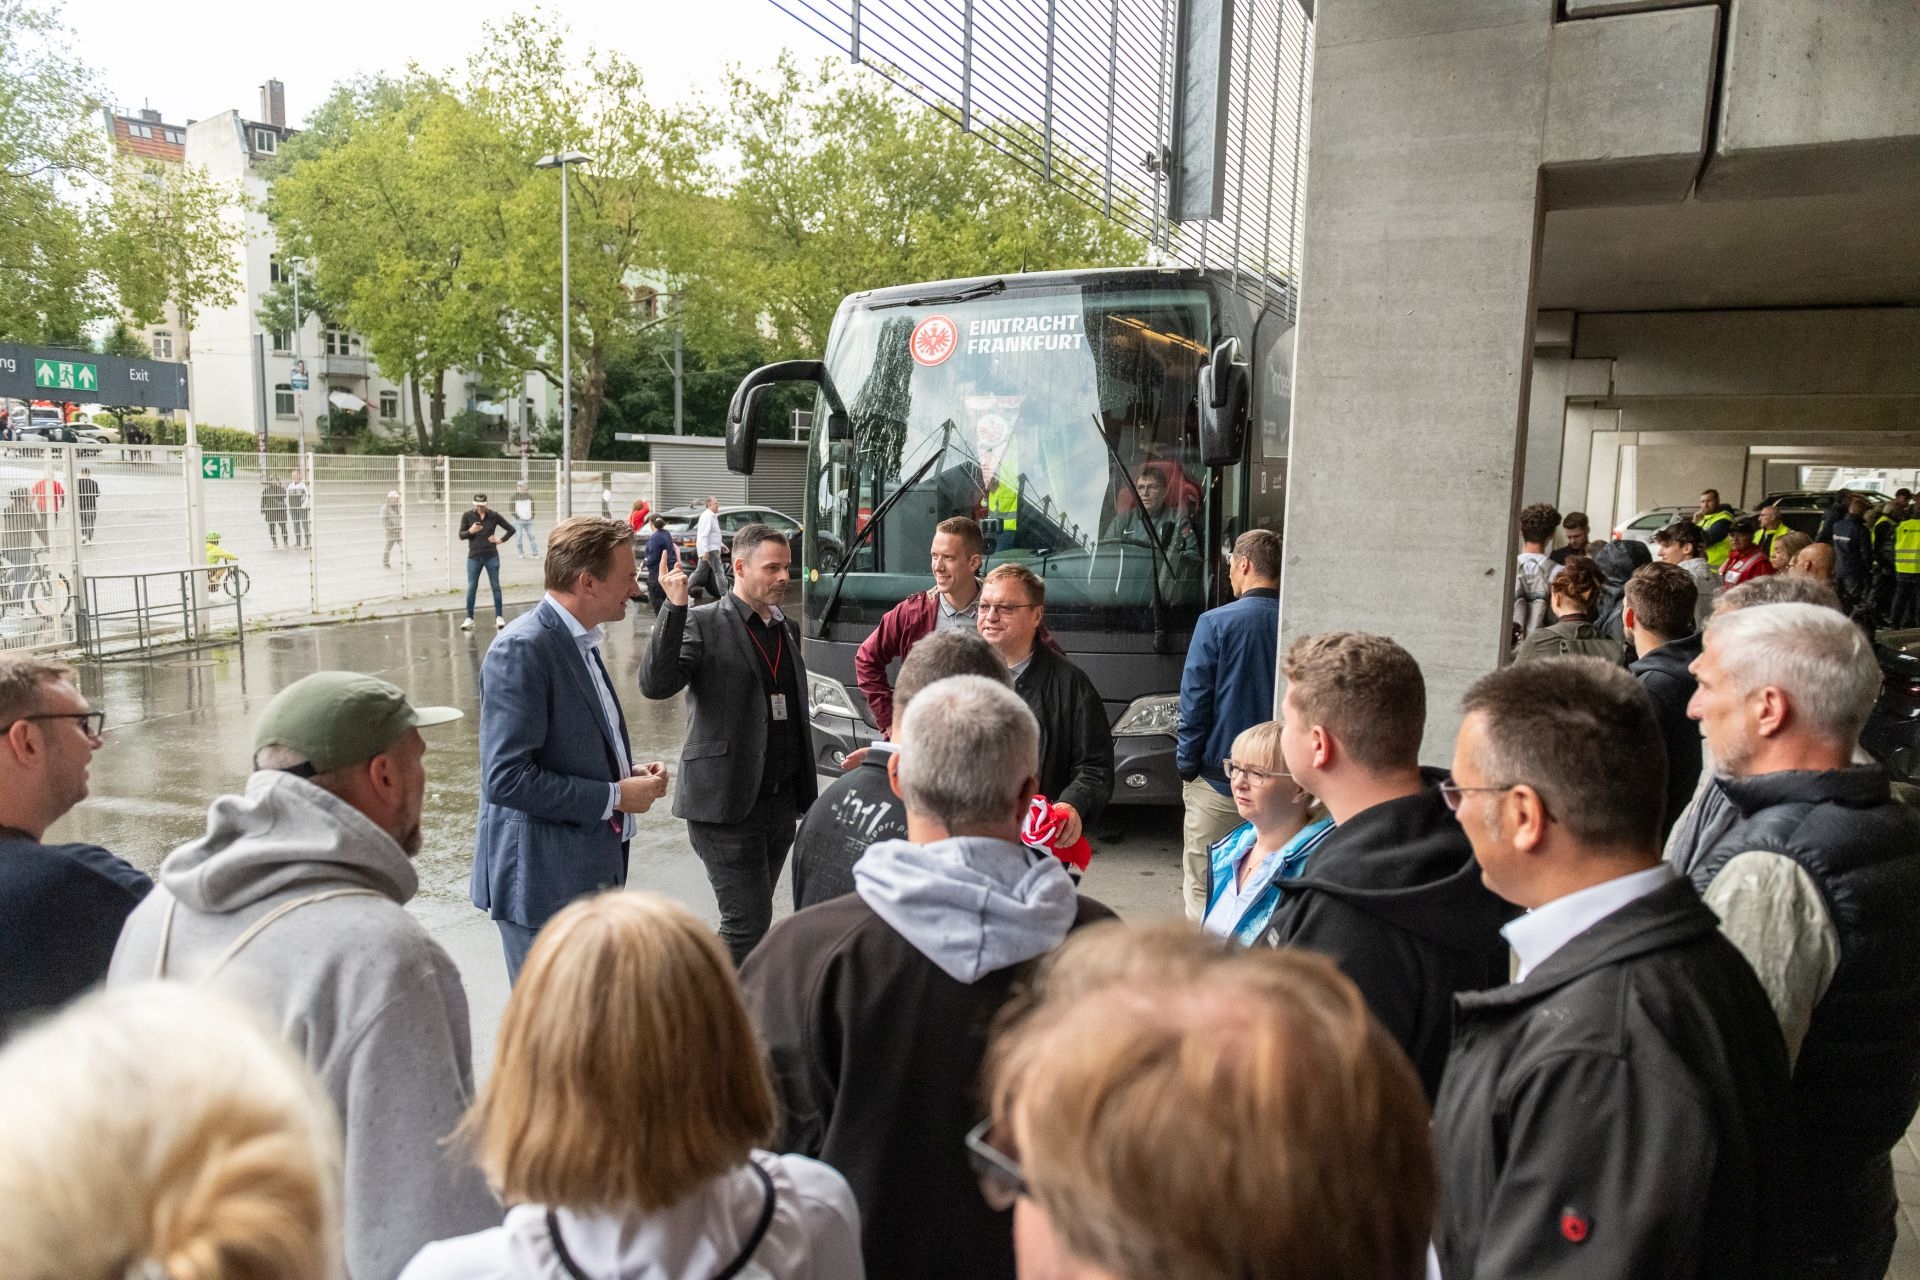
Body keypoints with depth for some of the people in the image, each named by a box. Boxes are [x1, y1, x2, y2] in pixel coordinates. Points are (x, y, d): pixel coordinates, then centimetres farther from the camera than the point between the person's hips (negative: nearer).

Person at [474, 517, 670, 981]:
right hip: (544, 882, -9)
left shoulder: (582, 642, 11)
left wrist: (630, 773, 3)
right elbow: (506, 778, -24)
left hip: (592, 869, 9)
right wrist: (614, 796, -18)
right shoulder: (522, 650, -19)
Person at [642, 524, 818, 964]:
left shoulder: (787, 628, 14)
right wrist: (674, 608, -30)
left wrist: (806, 790, 17)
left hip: (782, 802, 7)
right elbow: (655, 685, -22)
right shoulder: (703, 623, -8)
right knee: (749, 920, -7)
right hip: (727, 803, -7)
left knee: (751, 916, 15)